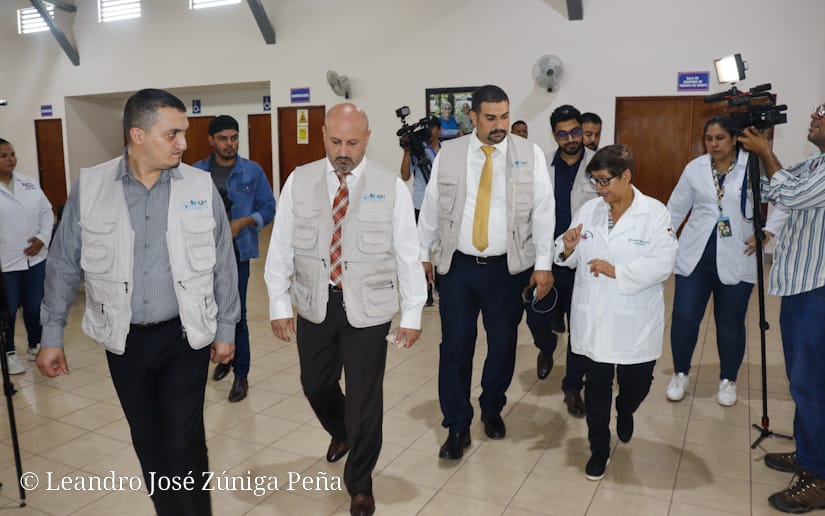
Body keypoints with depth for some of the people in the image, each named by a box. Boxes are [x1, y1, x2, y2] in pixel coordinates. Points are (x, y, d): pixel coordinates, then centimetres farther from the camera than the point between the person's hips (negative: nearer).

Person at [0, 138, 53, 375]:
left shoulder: (29, 183, 7)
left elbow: (47, 212, 9)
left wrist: (42, 238, -6)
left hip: (35, 258, 4)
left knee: (35, 306, 14)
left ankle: (35, 346, 32)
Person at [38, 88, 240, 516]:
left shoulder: (201, 186, -5)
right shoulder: (89, 187, -4)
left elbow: (223, 264, 0)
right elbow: (63, 266, 4)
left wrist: (226, 329, 3)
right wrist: (51, 335, 6)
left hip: (184, 336, -1)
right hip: (124, 340, 2)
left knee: (185, 443, 0)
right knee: (148, 442, 16)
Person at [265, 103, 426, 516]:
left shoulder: (391, 187, -6)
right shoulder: (298, 181, -1)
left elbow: (408, 254, -4)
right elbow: (281, 247, 2)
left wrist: (412, 314, -4)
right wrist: (279, 304, 0)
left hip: (368, 308, -2)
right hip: (314, 305, 3)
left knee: (364, 395, 6)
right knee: (315, 385, 18)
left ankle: (360, 481, 31)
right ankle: (342, 432, 54)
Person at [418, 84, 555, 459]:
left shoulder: (530, 154, 0)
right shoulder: (448, 154, 2)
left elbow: (543, 211, -2)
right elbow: (431, 207, 7)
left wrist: (543, 265, -6)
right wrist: (423, 254, 9)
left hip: (508, 268, 0)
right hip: (457, 266, 0)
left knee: (503, 344, 11)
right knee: (455, 346, 2)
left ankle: (492, 410, 36)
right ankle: (457, 427, 17)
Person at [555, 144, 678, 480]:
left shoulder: (655, 213, -8)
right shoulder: (588, 210, 2)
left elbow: (662, 264, -16)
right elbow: (571, 260, 8)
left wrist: (617, 271, -24)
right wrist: (568, 248, -15)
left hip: (635, 323, -2)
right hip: (592, 320, 2)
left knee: (636, 384, 13)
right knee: (596, 387, 11)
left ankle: (624, 412, 49)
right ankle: (599, 450, 29)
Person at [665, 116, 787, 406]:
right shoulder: (694, 168, 5)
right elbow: (676, 209, 11)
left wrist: (767, 232, -10)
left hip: (736, 259, -2)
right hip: (695, 255, 2)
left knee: (730, 324, 8)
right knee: (684, 318, 1)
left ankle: (728, 380, 29)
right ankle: (680, 373, 24)